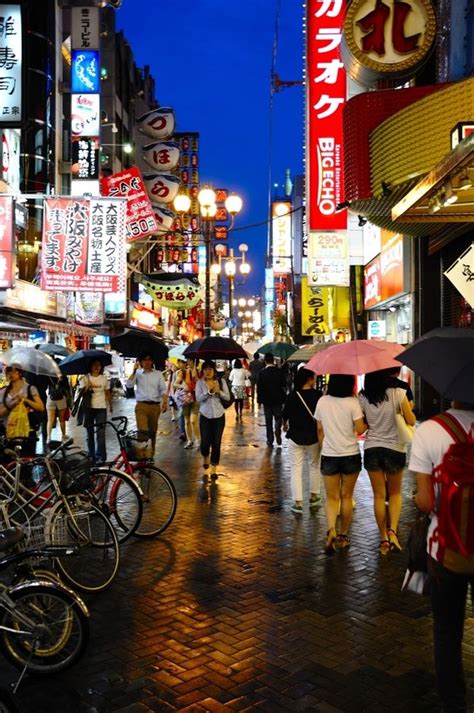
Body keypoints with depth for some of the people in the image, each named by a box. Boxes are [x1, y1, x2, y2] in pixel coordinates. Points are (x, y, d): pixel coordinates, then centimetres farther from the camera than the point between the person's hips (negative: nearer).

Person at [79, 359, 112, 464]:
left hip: (101, 408, 0)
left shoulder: (104, 378, 5)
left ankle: (100, 457, -6)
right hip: (88, 408, 1)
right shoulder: (85, 378, 2)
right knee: (90, 434, 9)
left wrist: (110, 405, 15)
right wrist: (87, 387, -19)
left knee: (100, 434, -8)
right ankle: (91, 456, 19)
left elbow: (108, 393, 13)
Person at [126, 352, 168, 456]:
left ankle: (151, 453, 22)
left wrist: (164, 402, -11)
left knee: (153, 431, 10)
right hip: (141, 405, -2)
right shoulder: (138, 373, 6)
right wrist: (134, 371, -10)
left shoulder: (158, 374, 9)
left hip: (155, 405, 2)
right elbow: (129, 385, -8)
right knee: (142, 431, -14)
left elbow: (163, 389, 5)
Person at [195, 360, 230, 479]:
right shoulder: (200, 382, 0)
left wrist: (219, 391, -16)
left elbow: (228, 397, 0)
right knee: (205, 442, -2)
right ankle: (205, 458, 34)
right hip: (205, 415, -1)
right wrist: (209, 391, -23)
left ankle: (213, 469, 10)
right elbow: (198, 398, -11)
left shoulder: (221, 381, 4)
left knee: (216, 443, 0)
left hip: (219, 415, 1)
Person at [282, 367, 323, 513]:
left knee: (296, 469, 5)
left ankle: (298, 503, 4)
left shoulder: (292, 396, -9)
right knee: (314, 466, 20)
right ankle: (314, 496, 31)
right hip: (313, 437, 0)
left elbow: (285, 415, 2)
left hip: (295, 437, 0)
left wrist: (285, 425, 24)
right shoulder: (318, 396, -11)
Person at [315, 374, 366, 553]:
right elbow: (360, 429, -13)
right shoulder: (352, 402, -12)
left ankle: (331, 531, -15)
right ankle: (343, 536, 21)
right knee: (346, 496, 14)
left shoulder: (322, 401, -2)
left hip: (328, 456, 2)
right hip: (350, 455, -1)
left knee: (332, 497, 8)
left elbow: (320, 430, 5)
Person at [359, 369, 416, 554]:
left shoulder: (363, 397, -4)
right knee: (395, 493, 16)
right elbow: (411, 421, -6)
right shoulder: (398, 393, -12)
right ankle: (392, 530, -3)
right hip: (395, 449, -1)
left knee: (379, 496, 10)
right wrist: (409, 408, 11)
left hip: (371, 450, 2)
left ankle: (384, 539, 15)